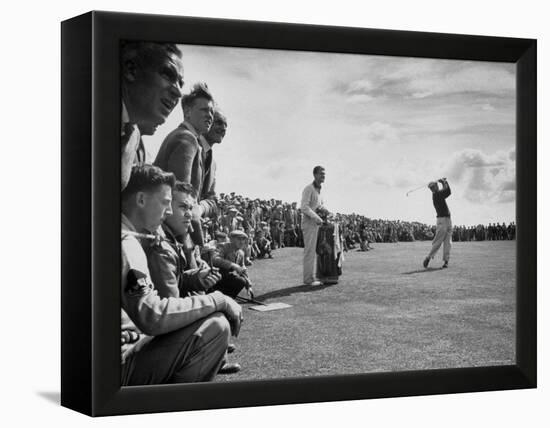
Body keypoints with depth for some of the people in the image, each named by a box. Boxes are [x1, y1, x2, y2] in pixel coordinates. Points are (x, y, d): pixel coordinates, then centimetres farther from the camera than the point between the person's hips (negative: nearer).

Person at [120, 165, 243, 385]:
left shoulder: (126, 239, 15)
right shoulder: (126, 244, -17)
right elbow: (151, 317, -27)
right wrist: (215, 300, -18)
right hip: (123, 367, -10)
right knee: (216, 326, -18)